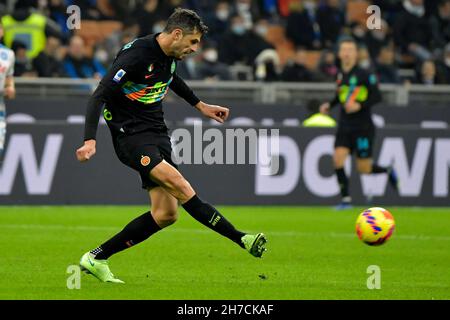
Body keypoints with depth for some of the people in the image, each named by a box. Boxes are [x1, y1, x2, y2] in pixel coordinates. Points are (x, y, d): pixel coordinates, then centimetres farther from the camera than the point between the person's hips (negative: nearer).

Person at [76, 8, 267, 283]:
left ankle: (97, 258, 9)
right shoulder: (137, 56, -19)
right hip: (131, 134, -9)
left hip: (157, 133, 9)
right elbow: (99, 96, -22)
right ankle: (241, 239, -35)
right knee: (176, 182, -29)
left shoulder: (170, 56, 7)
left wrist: (200, 106, 31)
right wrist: (90, 141, -33)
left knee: (166, 214, 0)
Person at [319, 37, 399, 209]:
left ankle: (388, 171, 30)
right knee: (338, 159, -14)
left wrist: (360, 105, -24)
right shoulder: (340, 75, 6)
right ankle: (346, 199, -4)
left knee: (363, 169, -1)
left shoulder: (363, 75, -11)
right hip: (345, 127, 5)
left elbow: (377, 96, -12)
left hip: (363, 127, -5)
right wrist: (329, 105, 6)